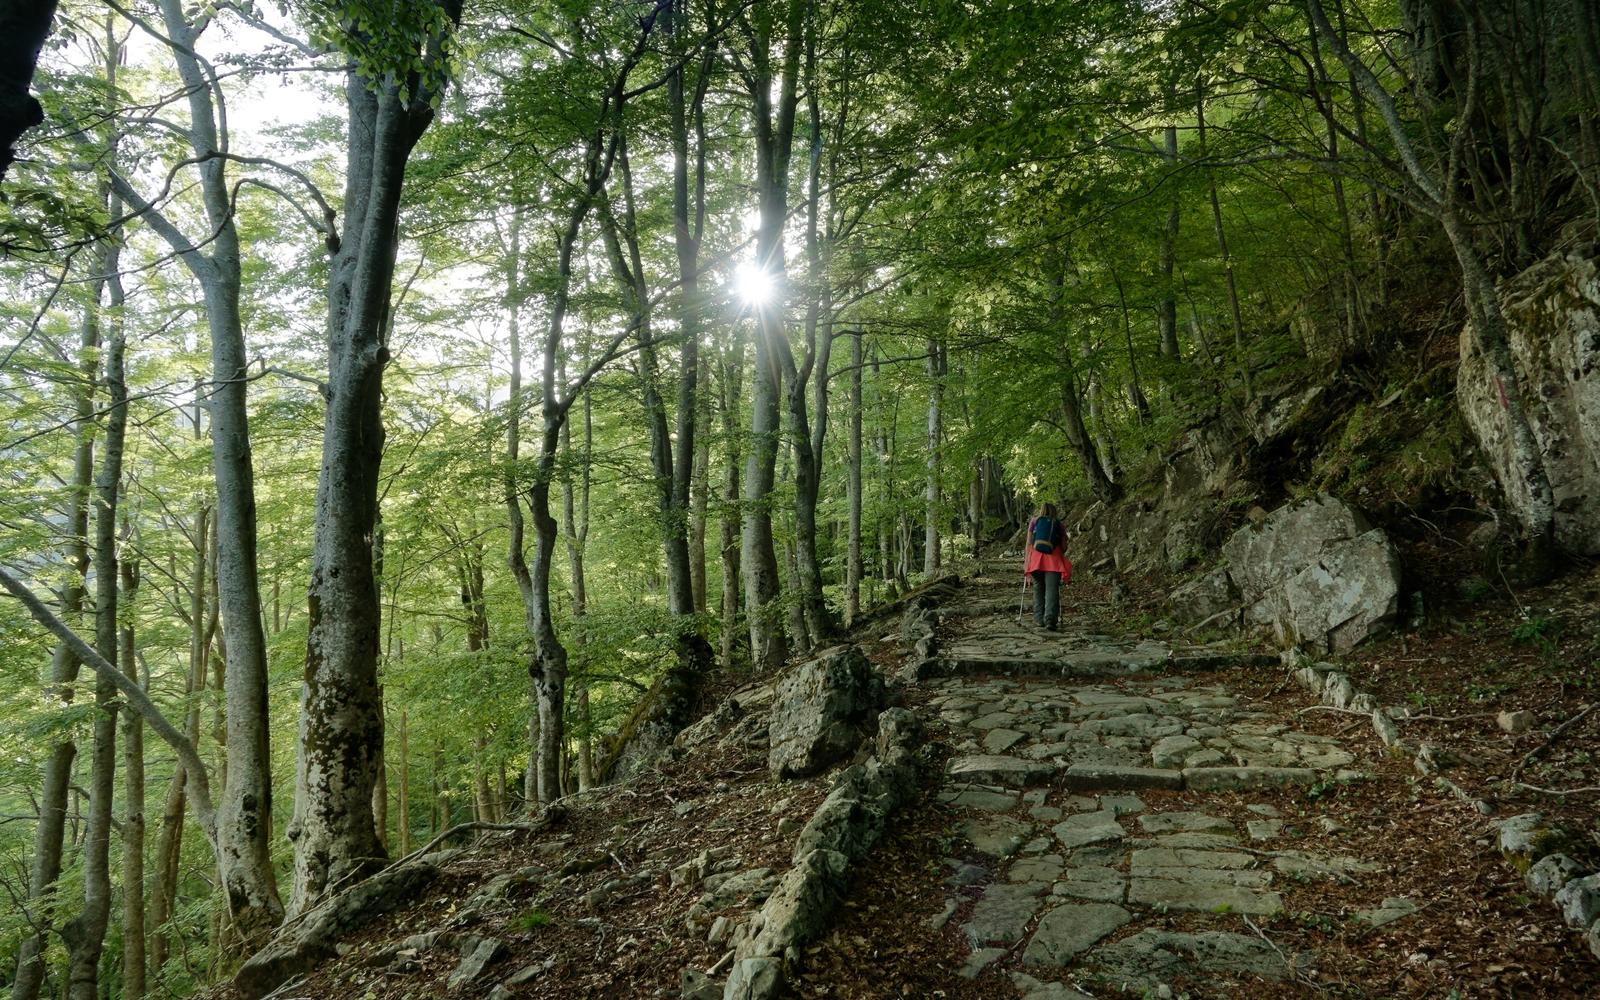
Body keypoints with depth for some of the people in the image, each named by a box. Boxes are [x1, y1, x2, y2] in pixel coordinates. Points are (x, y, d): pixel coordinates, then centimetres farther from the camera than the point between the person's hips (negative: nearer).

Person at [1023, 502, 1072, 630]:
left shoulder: (1034, 521, 11)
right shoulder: (1059, 524, 12)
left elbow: (1029, 542, 5)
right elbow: (1064, 546, 11)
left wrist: (1027, 561, 7)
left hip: (1036, 559, 1)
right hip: (1053, 561, -1)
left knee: (1038, 589, 13)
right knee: (1052, 590, -6)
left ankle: (1039, 619, 14)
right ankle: (1050, 619, -21)